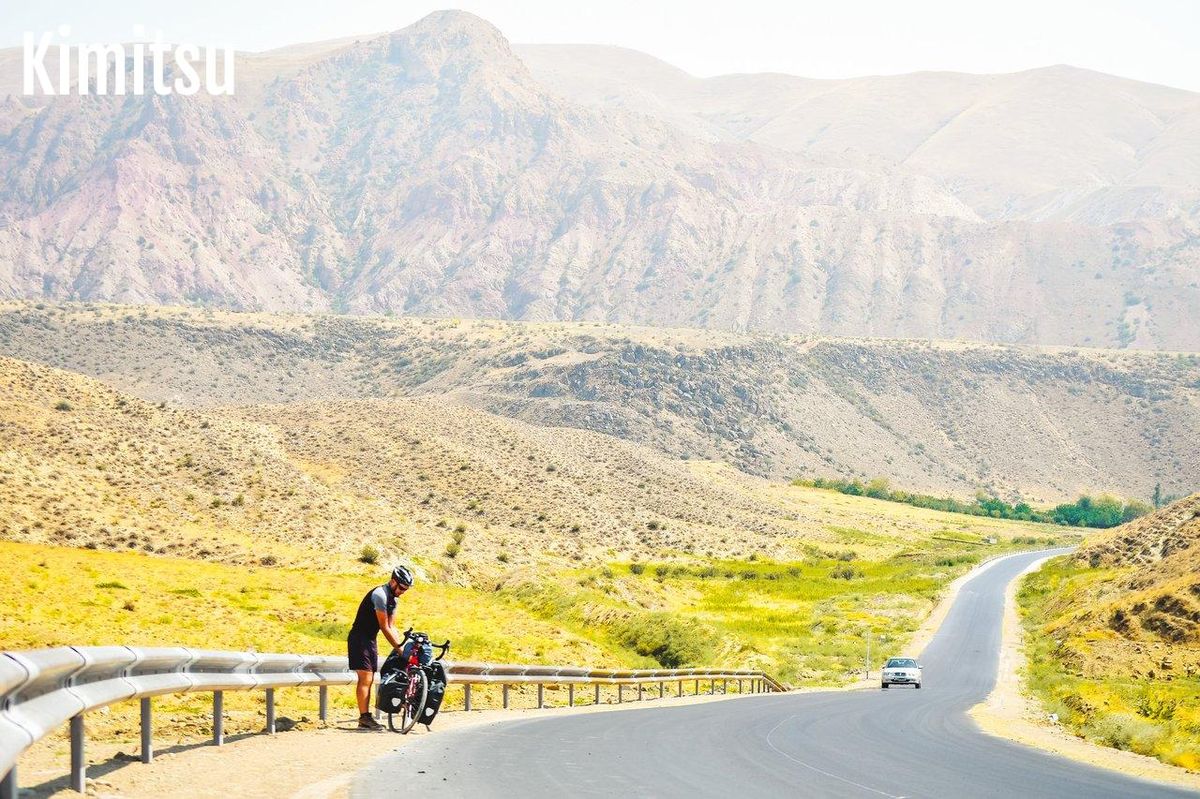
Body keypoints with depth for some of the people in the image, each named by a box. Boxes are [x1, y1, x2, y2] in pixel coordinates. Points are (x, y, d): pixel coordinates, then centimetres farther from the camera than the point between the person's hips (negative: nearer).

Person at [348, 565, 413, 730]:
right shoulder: (380, 595, -20)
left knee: (369, 679, 7)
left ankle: (365, 718, 9)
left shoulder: (393, 599, 10)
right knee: (365, 678, -13)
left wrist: (403, 646, 3)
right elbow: (384, 627, -20)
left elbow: (392, 627, 12)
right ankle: (364, 717, -15)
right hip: (359, 639, -9)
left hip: (370, 640, 9)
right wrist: (399, 648, -17)